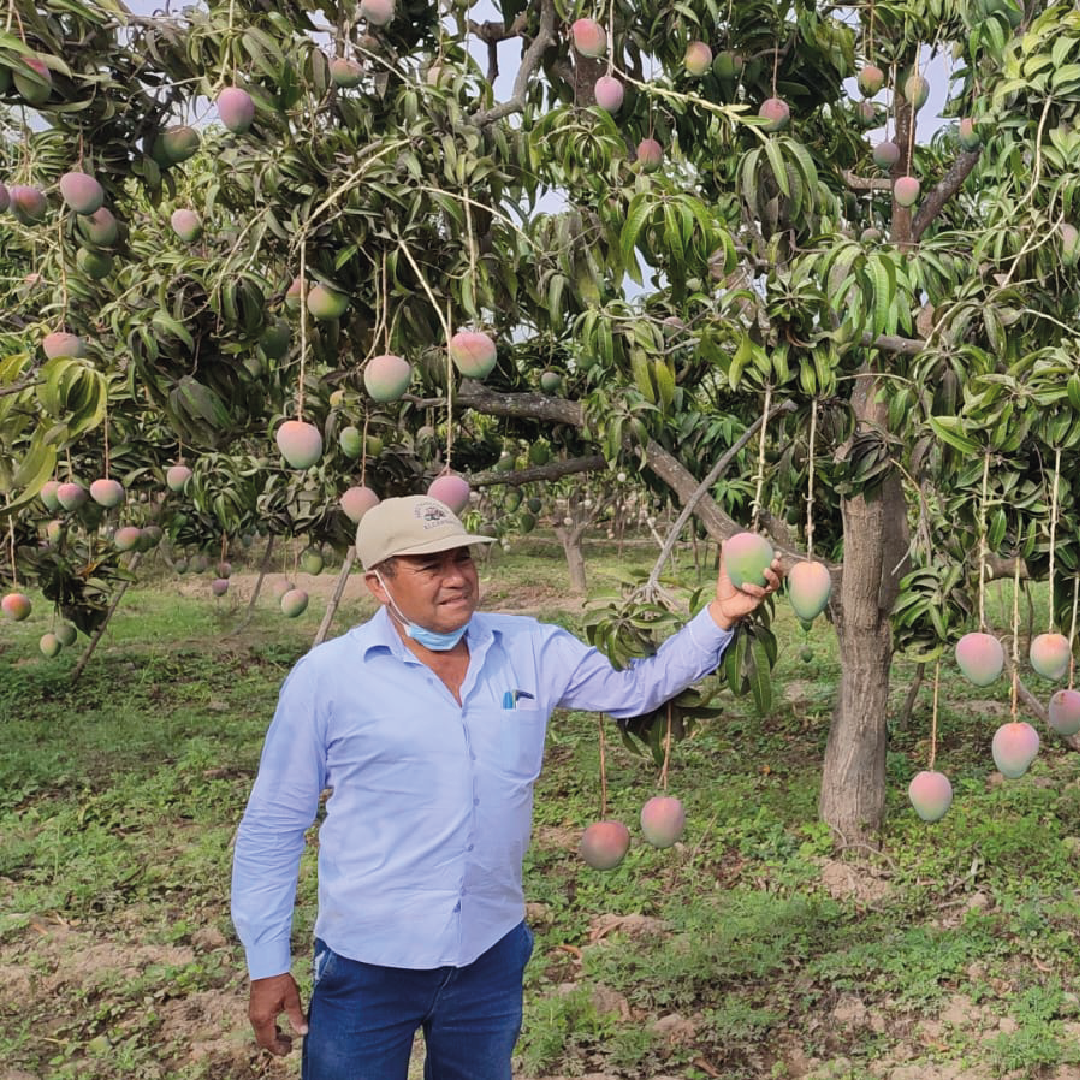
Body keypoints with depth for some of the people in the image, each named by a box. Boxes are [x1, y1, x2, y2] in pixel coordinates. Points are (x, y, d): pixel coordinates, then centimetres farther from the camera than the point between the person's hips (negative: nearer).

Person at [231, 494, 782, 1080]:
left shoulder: (530, 651, -2)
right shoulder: (325, 677, -11)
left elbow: (635, 686, 5)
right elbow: (272, 827, -5)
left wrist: (720, 616, -9)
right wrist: (267, 965, -3)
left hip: (492, 955, 4)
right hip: (367, 965, -3)